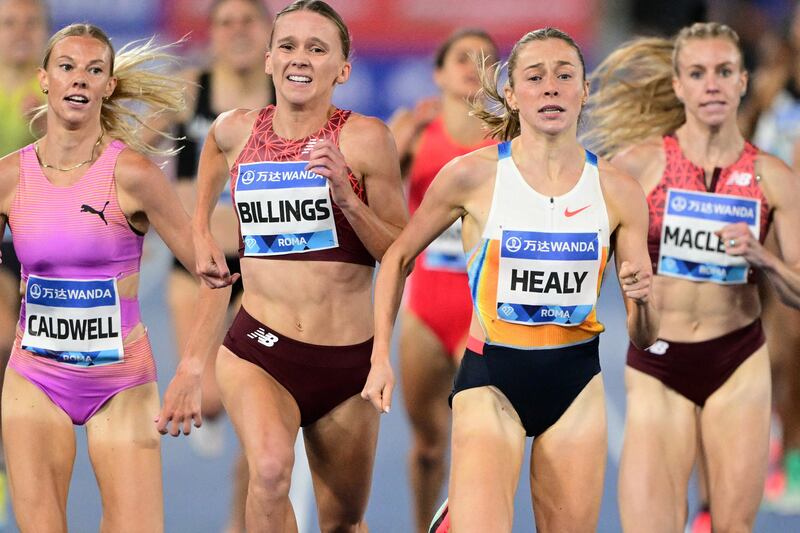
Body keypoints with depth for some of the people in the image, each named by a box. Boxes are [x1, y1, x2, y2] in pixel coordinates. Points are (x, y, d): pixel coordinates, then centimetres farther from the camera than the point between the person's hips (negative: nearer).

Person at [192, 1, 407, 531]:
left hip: (348, 361, 0)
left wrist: (346, 198, -20)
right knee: (271, 469, -31)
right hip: (259, 350, 0)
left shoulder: (364, 138, -7)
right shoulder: (236, 131, 2)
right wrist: (201, 231, 23)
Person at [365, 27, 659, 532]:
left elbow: (644, 337, 2)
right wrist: (381, 358, 3)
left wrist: (642, 300, -20)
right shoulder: (472, 175, -8)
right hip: (491, 381, -3)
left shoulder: (618, 191, -2)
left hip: (576, 381, 3)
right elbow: (398, 258, 8)